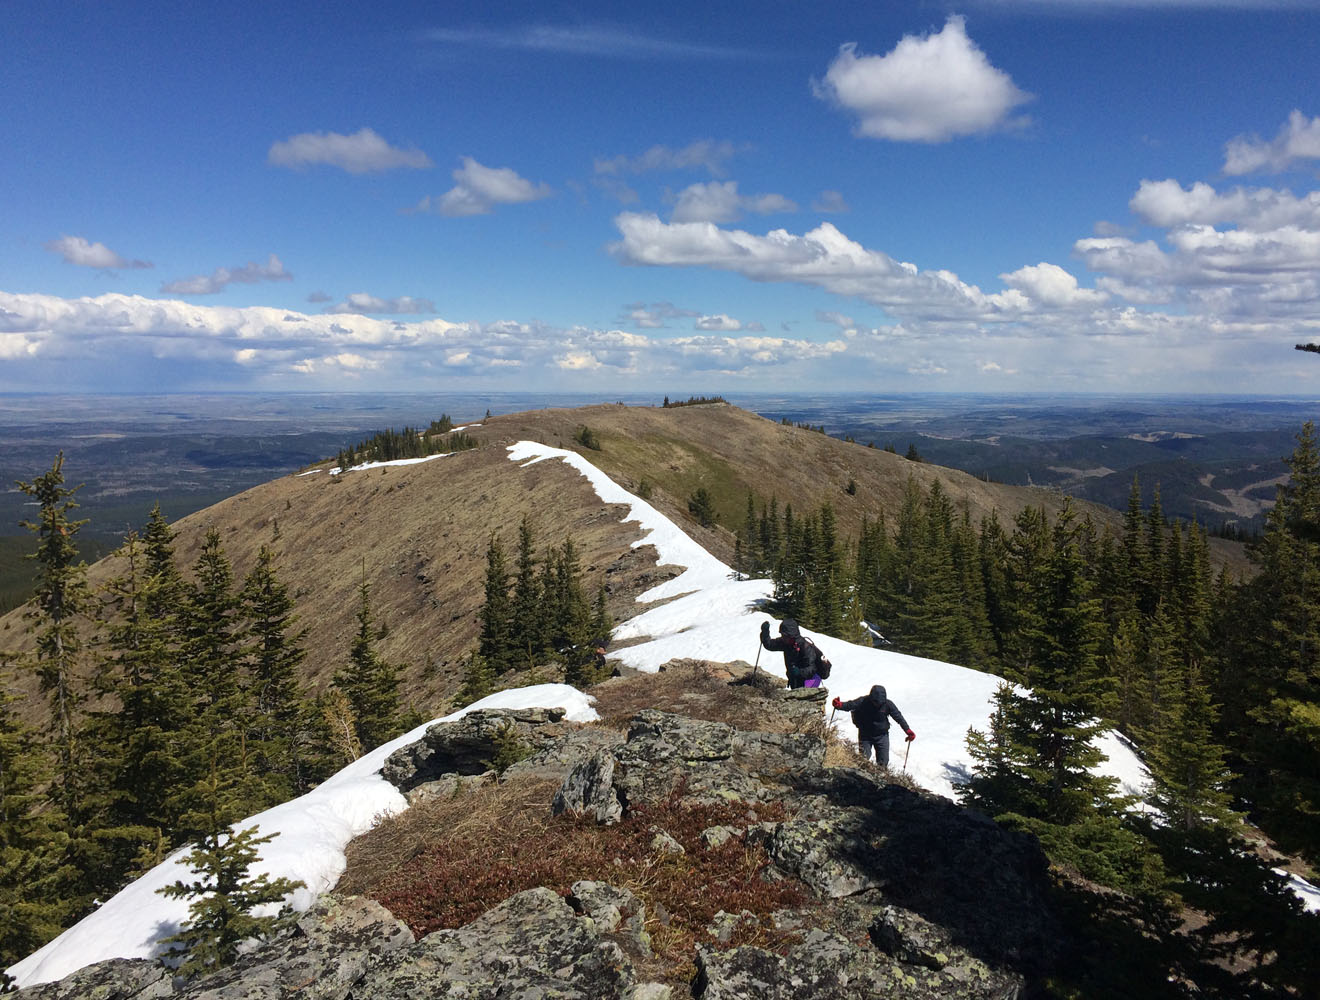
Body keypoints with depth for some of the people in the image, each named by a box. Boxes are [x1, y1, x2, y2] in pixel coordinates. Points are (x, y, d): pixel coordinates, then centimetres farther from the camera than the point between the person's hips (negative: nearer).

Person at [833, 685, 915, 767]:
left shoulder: (888, 704, -13)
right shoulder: (863, 702, -18)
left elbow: (899, 717, -7)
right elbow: (850, 705, -26)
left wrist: (908, 731, -14)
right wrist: (839, 705, -47)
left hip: (882, 735, 1)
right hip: (865, 735, -1)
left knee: (883, 762, 3)